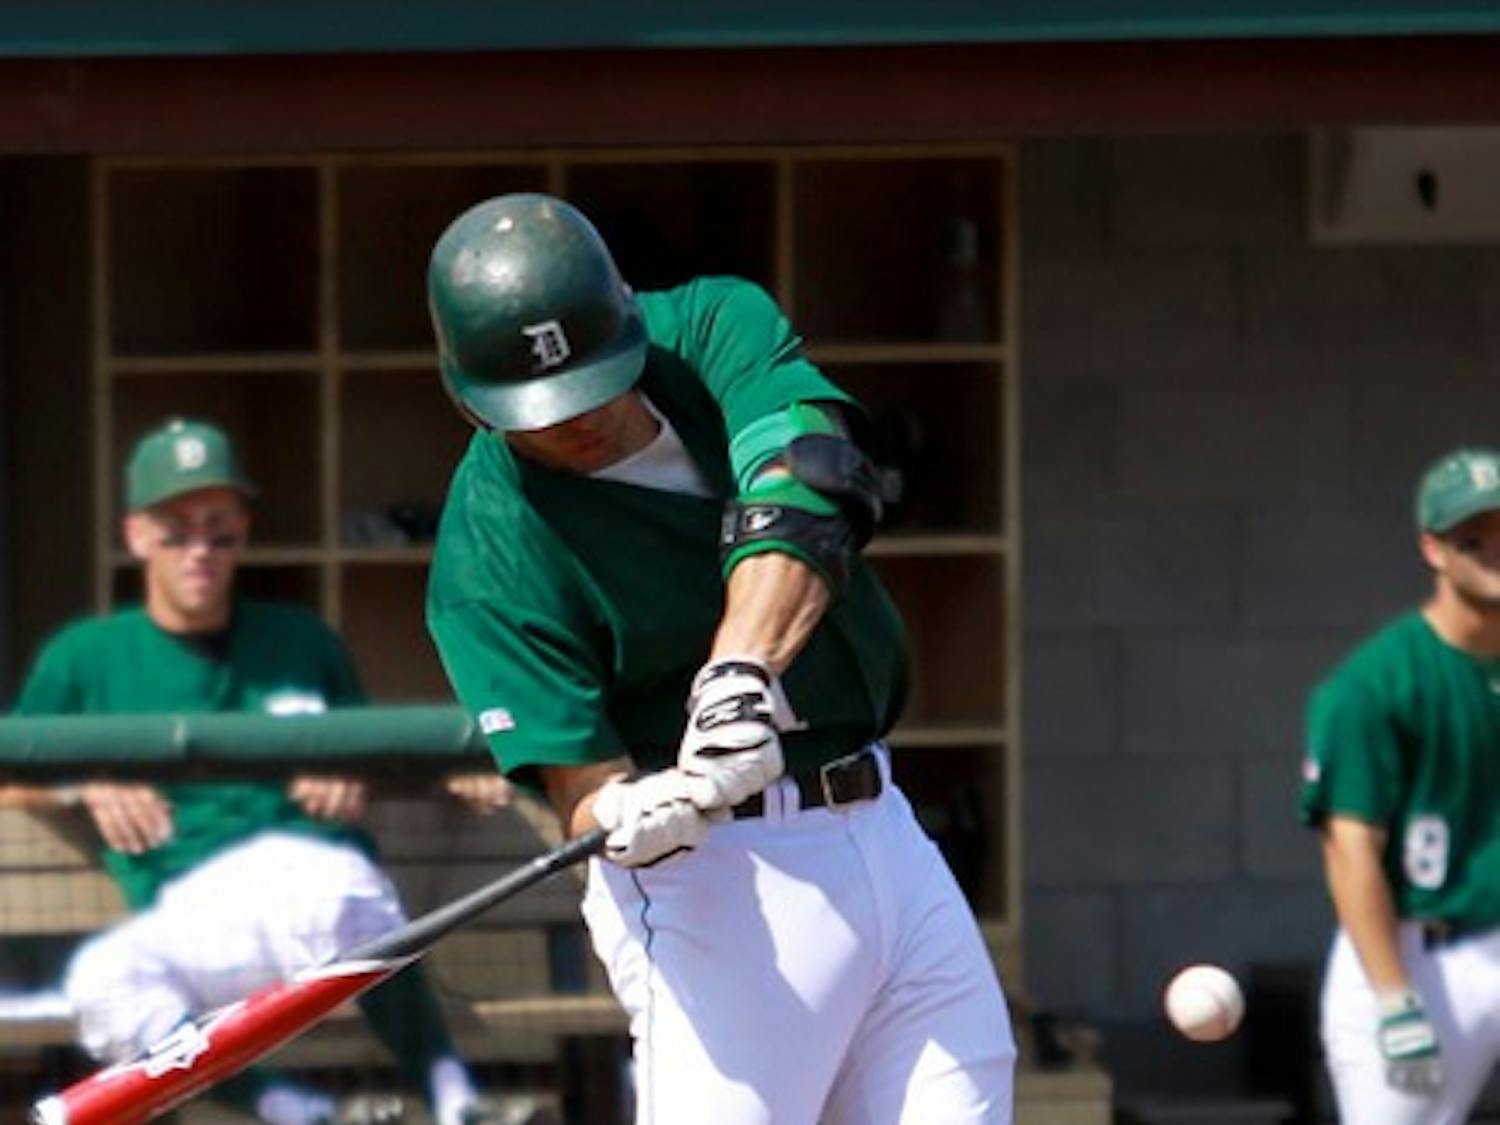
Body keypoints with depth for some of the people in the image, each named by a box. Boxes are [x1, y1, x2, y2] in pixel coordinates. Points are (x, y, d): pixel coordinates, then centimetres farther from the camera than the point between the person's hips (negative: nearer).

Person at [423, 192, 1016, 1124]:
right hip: (720, 874, -6)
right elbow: (582, 788, -16)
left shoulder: (716, 327, -3)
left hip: (882, 828, 6)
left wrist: (742, 671, -37)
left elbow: (805, 505, -21)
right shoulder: (490, 548, -14)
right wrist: (632, 820, -41)